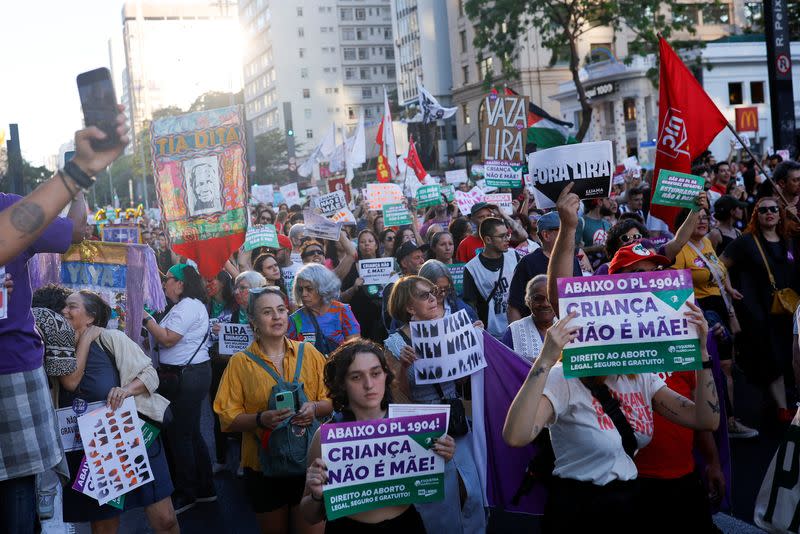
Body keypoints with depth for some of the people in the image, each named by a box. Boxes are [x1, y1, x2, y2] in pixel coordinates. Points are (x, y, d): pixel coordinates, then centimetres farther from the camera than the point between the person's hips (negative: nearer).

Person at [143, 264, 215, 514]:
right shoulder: (190, 305, 18)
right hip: (190, 374, 11)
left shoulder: (187, 306, -16)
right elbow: (171, 338, 16)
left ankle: (186, 495, 8)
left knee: (179, 436, -2)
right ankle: (205, 488, 26)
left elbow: (168, 339, -20)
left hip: (186, 377, -11)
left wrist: (147, 320, -10)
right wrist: (153, 323, 6)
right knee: (191, 434, 17)